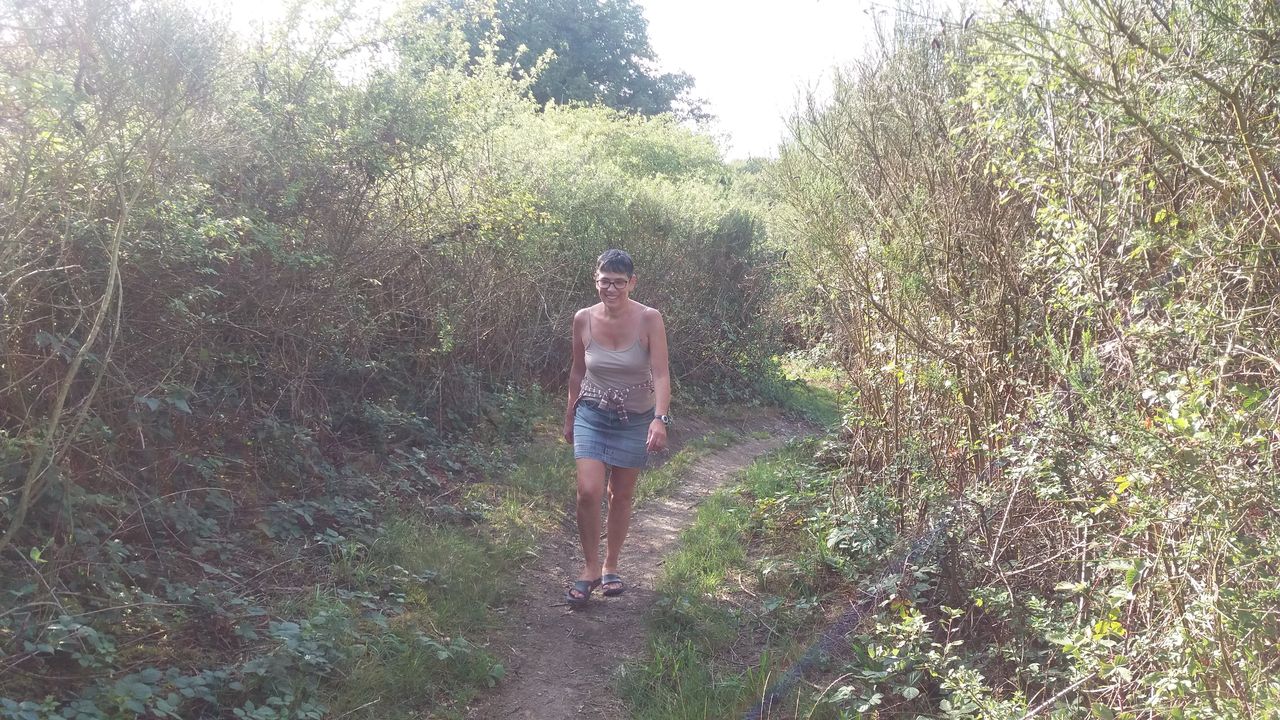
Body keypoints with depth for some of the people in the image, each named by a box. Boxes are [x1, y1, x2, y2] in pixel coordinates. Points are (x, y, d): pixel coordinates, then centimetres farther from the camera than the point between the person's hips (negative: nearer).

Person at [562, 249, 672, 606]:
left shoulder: (649, 320, -17)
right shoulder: (583, 319, -8)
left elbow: (660, 374, -20)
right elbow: (578, 370, 5)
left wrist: (660, 419, -34)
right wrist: (569, 415, 13)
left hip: (635, 419, -1)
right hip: (592, 415, 1)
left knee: (621, 495, 11)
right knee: (588, 492, -11)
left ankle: (610, 566, 31)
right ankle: (590, 568, 9)